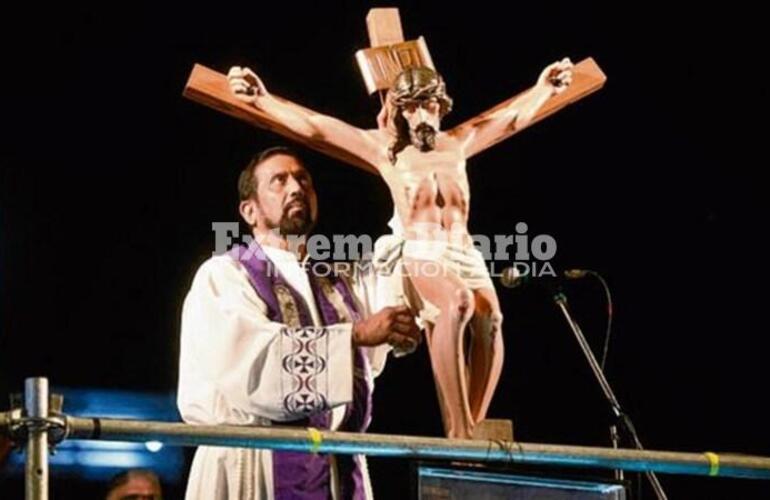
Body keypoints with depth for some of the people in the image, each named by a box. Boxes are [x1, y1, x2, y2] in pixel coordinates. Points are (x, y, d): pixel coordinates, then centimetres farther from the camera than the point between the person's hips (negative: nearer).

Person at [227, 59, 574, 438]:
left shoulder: (457, 143, 22)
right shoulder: (385, 147, 12)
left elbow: (513, 117, 37)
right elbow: (314, 127, 8)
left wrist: (544, 88, 40)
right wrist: (261, 99, 1)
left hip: (464, 257, 4)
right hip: (417, 257, -4)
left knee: (488, 319, -32)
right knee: (457, 304, -38)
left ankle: (471, 431, -35)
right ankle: (458, 432, -40)